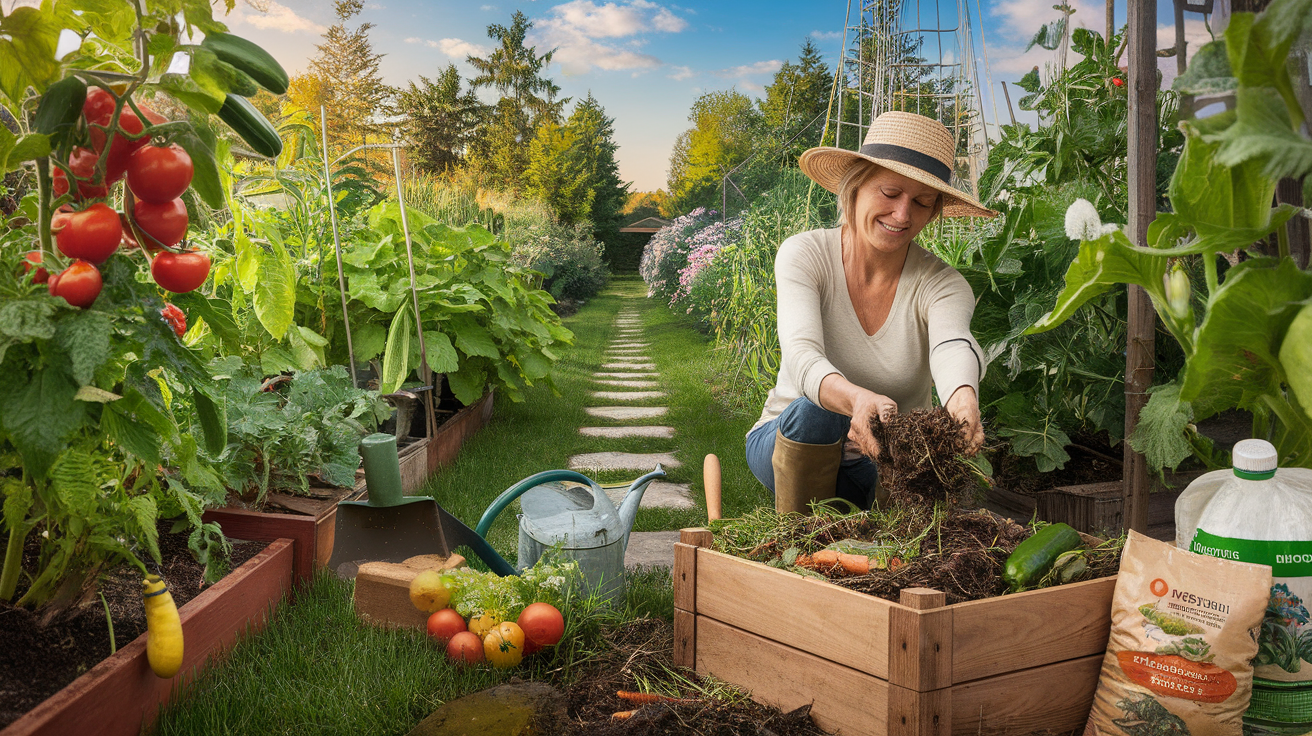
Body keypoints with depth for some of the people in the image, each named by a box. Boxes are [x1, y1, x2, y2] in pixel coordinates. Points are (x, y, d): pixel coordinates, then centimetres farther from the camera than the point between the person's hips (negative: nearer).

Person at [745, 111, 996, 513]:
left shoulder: (941, 284, -13)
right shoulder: (804, 254, -16)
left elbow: (953, 346, -37)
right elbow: (801, 355, -33)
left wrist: (963, 397, -63)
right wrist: (857, 400, -57)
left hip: (890, 464, 2)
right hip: (790, 442, -2)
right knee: (814, 413, -34)